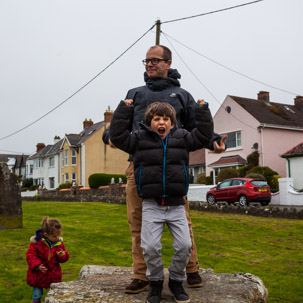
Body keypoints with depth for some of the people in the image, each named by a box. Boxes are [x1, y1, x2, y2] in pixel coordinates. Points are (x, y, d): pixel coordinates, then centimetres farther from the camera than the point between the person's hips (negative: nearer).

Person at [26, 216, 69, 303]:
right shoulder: (36, 242, -16)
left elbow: (65, 258, 1)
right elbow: (30, 255, -13)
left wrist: (62, 255, -23)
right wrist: (37, 265, -27)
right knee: (37, 294, 8)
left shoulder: (59, 243, -5)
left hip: (54, 274, 2)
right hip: (38, 274, -2)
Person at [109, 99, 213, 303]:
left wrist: (202, 110, 11)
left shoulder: (182, 138, 9)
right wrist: (125, 109, 3)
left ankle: (176, 281, 19)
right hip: (151, 205, -1)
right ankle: (156, 282, 15)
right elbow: (117, 135, 2)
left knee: (184, 245, -6)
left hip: (176, 205, 2)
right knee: (150, 246, -11)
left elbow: (205, 135, 12)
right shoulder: (139, 139, 5)